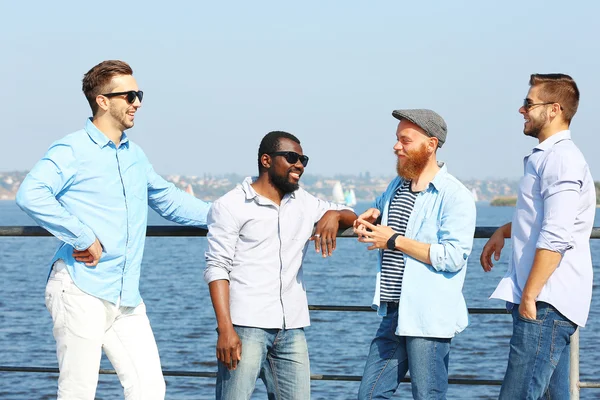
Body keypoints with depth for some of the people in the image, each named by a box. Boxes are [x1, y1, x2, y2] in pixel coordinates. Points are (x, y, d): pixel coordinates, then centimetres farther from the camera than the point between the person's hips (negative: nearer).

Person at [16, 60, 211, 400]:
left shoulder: (135, 155, 19)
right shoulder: (71, 152, -6)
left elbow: (167, 199, 34)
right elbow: (31, 195, -22)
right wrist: (82, 237, -22)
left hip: (127, 297, 7)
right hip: (82, 292, -7)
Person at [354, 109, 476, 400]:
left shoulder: (455, 196, -11)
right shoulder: (396, 187, 14)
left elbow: (453, 256, -21)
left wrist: (395, 240, -16)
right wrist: (371, 217, 12)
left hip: (429, 320, -8)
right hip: (394, 313, 8)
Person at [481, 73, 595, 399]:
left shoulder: (561, 159, -14)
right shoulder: (548, 156, 20)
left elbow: (555, 238, -22)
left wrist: (529, 296, -20)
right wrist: (504, 231, 25)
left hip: (546, 303, -11)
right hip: (546, 302, 11)